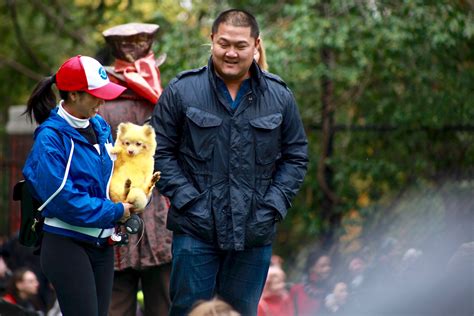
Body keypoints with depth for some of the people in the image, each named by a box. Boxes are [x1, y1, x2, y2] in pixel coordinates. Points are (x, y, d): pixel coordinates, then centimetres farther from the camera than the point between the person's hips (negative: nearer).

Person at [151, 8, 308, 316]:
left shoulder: (280, 96, 4)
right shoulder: (182, 91, -2)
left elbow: (296, 158, 11)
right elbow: (161, 152, 1)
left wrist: (273, 205, -1)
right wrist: (187, 199, -8)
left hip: (254, 234, 2)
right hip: (196, 230, -2)